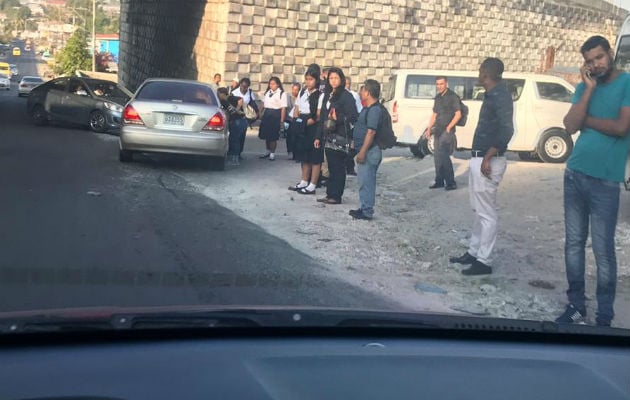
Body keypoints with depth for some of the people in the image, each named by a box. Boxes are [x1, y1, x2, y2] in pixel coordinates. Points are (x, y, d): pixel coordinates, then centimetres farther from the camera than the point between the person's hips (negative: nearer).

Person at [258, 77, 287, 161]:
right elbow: (263, 104, 18)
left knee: (273, 136, -3)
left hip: (275, 115, -6)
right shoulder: (267, 92, 11)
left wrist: (282, 121, -14)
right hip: (266, 114, 6)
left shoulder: (282, 93, -8)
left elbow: (283, 108, -11)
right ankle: (268, 151, 26)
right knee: (266, 134, 10)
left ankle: (272, 153, 10)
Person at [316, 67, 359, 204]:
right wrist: (319, 136, 16)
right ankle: (330, 194, 16)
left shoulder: (346, 96, -6)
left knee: (338, 167, -3)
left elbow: (353, 116, -11)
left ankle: (336, 196, 2)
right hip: (329, 137, 7)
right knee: (331, 167, 11)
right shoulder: (327, 95, 15)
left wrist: (338, 118, -20)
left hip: (340, 137, -7)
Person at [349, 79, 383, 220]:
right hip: (365, 151, 10)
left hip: (370, 151, -10)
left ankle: (367, 211, -3)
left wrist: (362, 152, -24)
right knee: (365, 181, 15)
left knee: (366, 181, -7)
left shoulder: (374, 110, -16)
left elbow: (371, 132, -22)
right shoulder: (367, 109, 17)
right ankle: (365, 208, 22)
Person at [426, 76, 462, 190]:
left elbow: (458, 114, -10)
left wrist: (449, 127, -16)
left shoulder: (452, 96, -6)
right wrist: (429, 128, 13)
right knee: (437, 156, 9)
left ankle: (451, 182, -10)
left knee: (443, 155, -14)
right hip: (437, 130, 8)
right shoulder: (438, 97, 15)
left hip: (447, 131, -8)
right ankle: (439, 181, 17)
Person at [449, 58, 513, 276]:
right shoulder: (492, 94, 14)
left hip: (488, 161, -10)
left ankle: (483, 261, 0)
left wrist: (488, 157, -25)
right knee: (479, 210, 17)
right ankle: (473, 252, 27)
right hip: (479, 159, 10)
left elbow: (507, 130, -25)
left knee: (486, 213, -5)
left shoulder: (500, 96, -16)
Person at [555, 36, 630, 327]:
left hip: (605, 180, -5)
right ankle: (576, 305, 20)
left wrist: (585, 119, -3)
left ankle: (605, 316, 9)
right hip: (574, 174, 5)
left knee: (603, 249, 0)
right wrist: (589, 89, -8)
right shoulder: (584, 87, 9)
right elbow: (570, 127, -5)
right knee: (573, 242, 9)